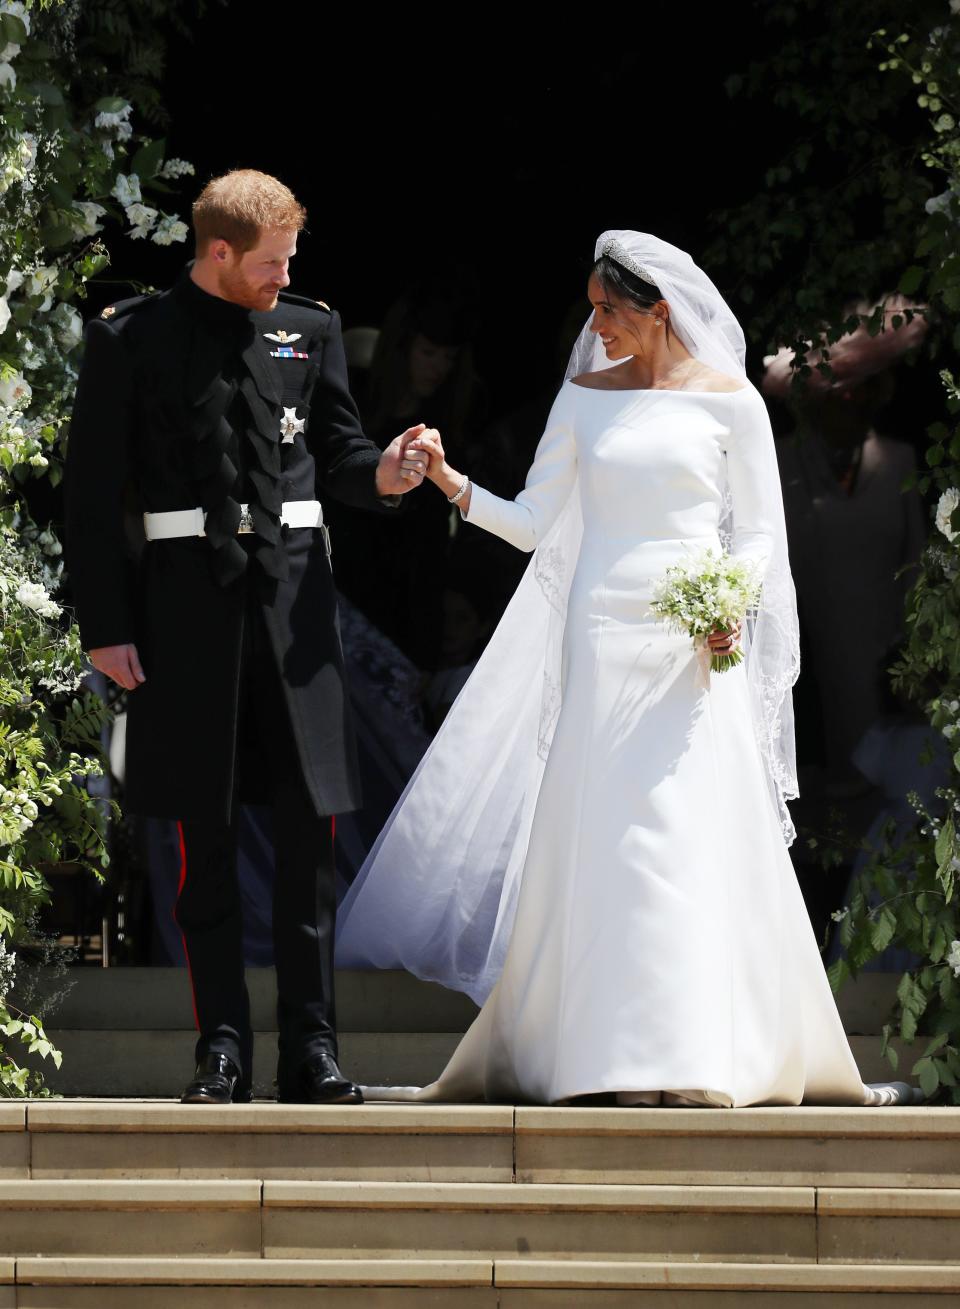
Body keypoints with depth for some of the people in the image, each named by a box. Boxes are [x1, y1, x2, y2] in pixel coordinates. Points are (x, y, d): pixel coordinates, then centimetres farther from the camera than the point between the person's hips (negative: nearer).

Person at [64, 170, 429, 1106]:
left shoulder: (309, 329, 11)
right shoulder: (129, 339, 1)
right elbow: (93, 490, 0)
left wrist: (382, 473, -8)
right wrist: (105, 626, -5)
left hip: (291, 587, 2)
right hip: (185, 596, -2)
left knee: (309, 829, 0)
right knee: (204, 836, 3)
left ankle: (312, 1048, 4)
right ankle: (222, 1048, 8)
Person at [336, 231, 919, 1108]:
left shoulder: (728, 401, 2)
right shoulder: (585, 398, 10)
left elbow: (758, 531, 4)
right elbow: (534, 525, 9)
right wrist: (455, 485, -5)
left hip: (695, 644, -3)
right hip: (603, 634, 3)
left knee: (693, 833, -8)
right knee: (594, 835, -2)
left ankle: (695, 1055, -5)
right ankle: (605, 1048, 2)